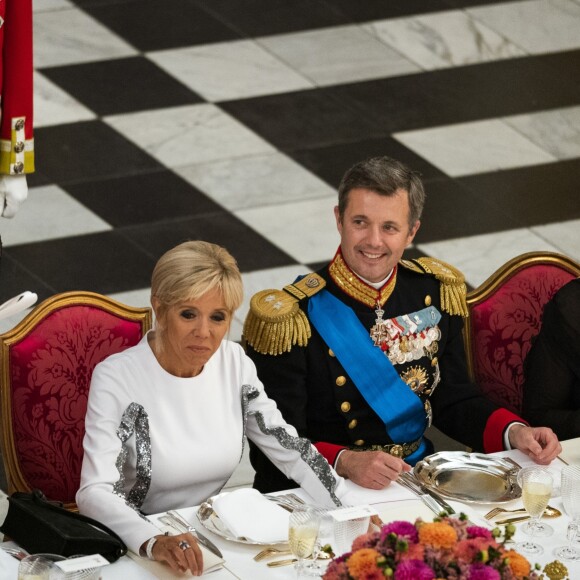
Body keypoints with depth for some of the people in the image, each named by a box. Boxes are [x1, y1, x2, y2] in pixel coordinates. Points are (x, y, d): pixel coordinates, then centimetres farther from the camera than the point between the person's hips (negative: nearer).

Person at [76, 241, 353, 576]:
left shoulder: (234, 363, 1)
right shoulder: (116, 379, -15)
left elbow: (289, 448, 8)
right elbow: (95, 492, -25)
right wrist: (154, 543, -43)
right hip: (133, 545, -3)